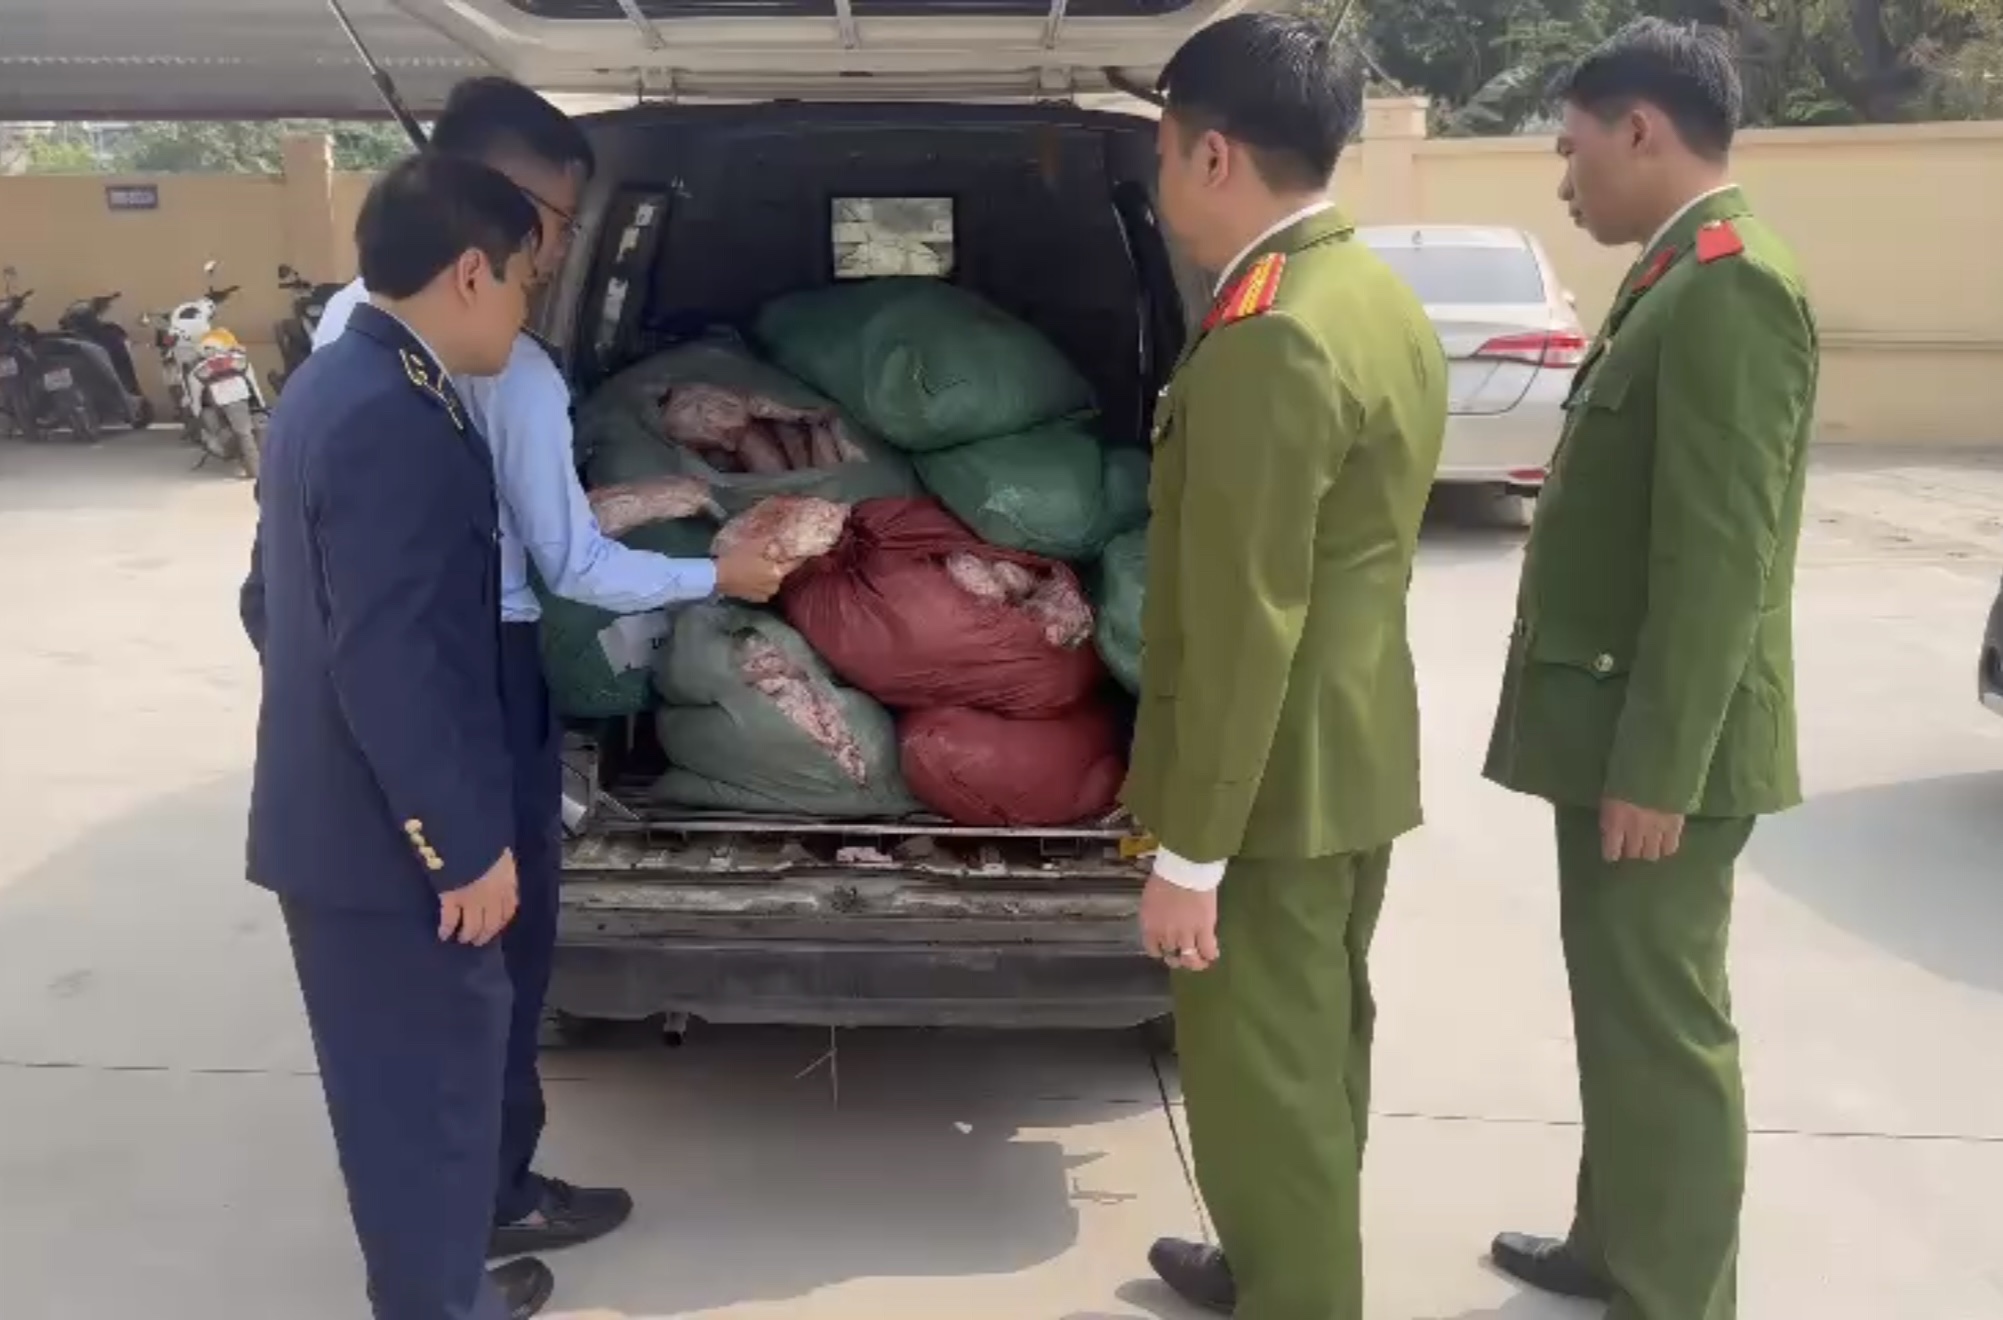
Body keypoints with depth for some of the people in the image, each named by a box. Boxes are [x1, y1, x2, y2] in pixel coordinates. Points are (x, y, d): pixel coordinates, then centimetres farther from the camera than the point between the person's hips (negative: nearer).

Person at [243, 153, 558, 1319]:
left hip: (337, 814, 10)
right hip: (393, 836, -10)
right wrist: (470, 845, -19)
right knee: (434, 1085, 7)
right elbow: (389, 665, -27)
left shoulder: (333, 384, 9)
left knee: (401, 1083, 22)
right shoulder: (398, 422, -24)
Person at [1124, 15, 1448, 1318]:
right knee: (1318, 1048, 23)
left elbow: (1242, 626, -25)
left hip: (1277, 783, -10)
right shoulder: (1385, 301, 8)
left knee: (1259, 1081, 4)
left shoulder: (1267, 339, -23)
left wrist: (1190, 850, -19)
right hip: (1358, 755, 10)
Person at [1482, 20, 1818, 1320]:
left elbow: (1719, 556, -23)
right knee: (1621, 1007, 19)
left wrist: (1656, 768, -22)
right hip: (1618, 729, 10)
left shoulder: (1730, 287, -17)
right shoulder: (1679, 282, 14)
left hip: (1659, 749, -10)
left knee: (1664, 1024, 1)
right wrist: (1618, 749, 18)